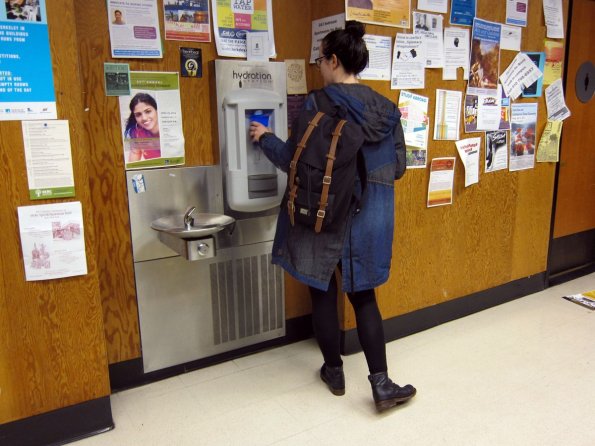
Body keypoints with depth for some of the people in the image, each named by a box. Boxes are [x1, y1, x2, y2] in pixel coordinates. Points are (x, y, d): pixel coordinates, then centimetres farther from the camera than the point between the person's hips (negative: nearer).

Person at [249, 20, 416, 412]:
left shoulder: (317, 104, -13)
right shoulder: (386, 108, 1)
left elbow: (295, 162, -10)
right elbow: (398, 167, 6)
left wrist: (265, 138, 8)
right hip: (370, 218, 4)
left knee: (323, 293, 14)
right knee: (364, 297, 14)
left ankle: (334, 371, 29)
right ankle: (382, 384, 12)